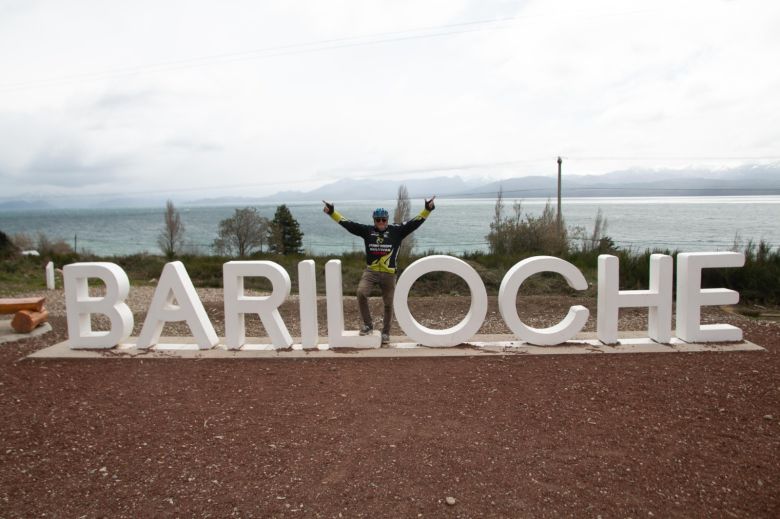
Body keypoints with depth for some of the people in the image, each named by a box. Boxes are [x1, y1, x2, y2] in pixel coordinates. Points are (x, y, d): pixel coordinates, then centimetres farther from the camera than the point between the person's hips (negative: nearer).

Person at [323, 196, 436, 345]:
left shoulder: (397, 230, 2)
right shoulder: (367, 230, 5)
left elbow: (414, 222, -3)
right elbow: (348, 223, 4)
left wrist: (427, 210, -14)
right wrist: (332, 212, -2)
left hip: (389, 274, 0)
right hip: (370, 271, 0)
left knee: (388, 304, 8)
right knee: (361, 292, -23)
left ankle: (386, 332, 28)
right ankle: (368, 324, -4)